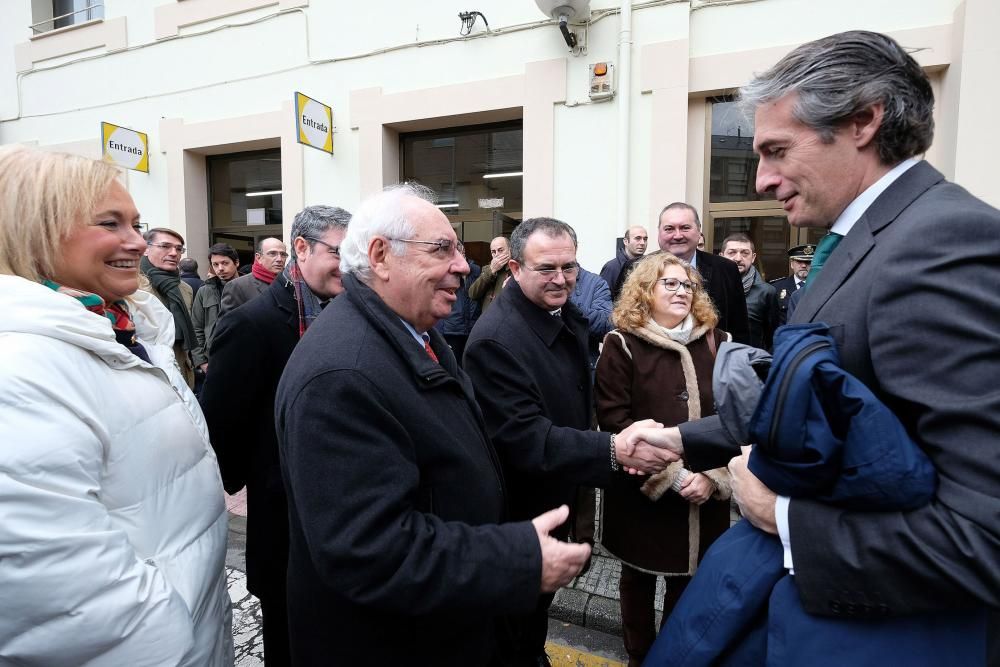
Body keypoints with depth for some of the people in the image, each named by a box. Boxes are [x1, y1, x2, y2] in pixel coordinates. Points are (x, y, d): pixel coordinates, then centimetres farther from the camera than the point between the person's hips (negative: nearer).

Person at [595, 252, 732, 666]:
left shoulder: (716, 341, 3)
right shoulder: (622, 344, -8)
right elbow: (613, 420, -14)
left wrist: (713, 474, -10)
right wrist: (671, 475, -18)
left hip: (703, 493, 3)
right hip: (642, 491, -2)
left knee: (689, 580, 16)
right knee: (639, 578, 16)